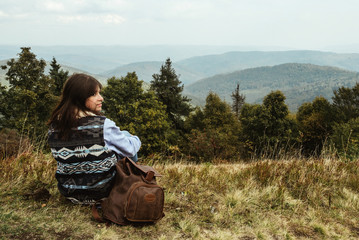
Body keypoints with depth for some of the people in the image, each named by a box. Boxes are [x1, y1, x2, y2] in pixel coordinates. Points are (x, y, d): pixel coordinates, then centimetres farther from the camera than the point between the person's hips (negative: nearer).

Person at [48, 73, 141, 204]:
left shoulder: (54, 126, -8)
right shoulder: (103, 125, -25)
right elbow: (130, 149, -10)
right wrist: (136, 140, 15)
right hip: (102, 191, -5)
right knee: (125, 135, 17)